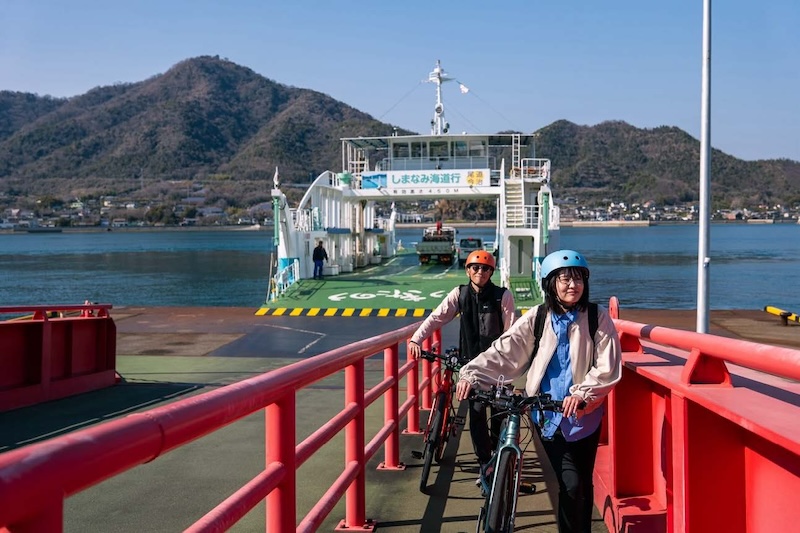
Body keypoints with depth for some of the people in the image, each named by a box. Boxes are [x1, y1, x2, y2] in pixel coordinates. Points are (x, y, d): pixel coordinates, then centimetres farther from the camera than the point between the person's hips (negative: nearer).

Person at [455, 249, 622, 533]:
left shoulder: (598, 318, -3)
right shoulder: (537, 318, -2)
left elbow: (608, 368, -9)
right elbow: (504, 351, -11)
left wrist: (582, 394, -23)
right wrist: (472, 374, -24)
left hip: (585, 414, 1)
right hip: (548, 414, 0)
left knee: (583, 484, 9)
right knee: (571, 485, -7)